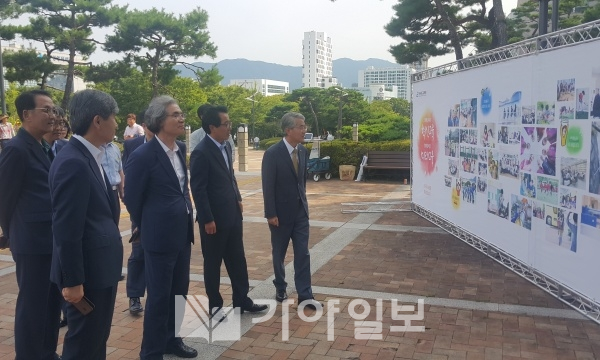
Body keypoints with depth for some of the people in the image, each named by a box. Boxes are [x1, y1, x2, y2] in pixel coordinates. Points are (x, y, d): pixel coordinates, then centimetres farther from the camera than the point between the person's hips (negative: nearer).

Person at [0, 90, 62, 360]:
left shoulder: (45, 147, 11)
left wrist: (60, 233, 11)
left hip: (52, 239, 8)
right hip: (33, 242, -8)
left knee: (52, 302, 17)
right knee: (32, 304, 4)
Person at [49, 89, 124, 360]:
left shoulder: (89, 156, 8)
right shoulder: (72, 162, -22)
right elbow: (66, 230, -22)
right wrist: (72, 281, -19)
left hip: (100, 266, 9)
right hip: (87, 271, -9)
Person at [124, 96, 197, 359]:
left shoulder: (181, 149, 5)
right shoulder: (143, 155, -17)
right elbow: (132, 199, -7)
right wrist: (147, 228, 5)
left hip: (183, 232, 7)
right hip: (160, 236, -7)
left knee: (179, 291, 17)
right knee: (159, 296, 5)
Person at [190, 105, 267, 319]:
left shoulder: (226, 146, 7)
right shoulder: (201, 152, -18)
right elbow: (198, 189, -18)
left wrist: (238, 199, 12)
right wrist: (207, 219, -18)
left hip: (232, 215, 8)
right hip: (214, 219, -8)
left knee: (237, 260, 15)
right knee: (213, 263, 9)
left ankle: (242, 301, 28)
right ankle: (215, 305, 24)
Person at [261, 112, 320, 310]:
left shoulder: (303, 151, 2)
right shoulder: (272, 153, -16)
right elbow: (268, 186, -15)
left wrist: (303, 201, 14)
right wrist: (271, 214, -16)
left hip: (300, 211, 5)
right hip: (281, 212, -5)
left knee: (302, 253, 3)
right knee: (279, 253, 12)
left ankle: (304, 295, 8)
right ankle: (280, 288, 31)